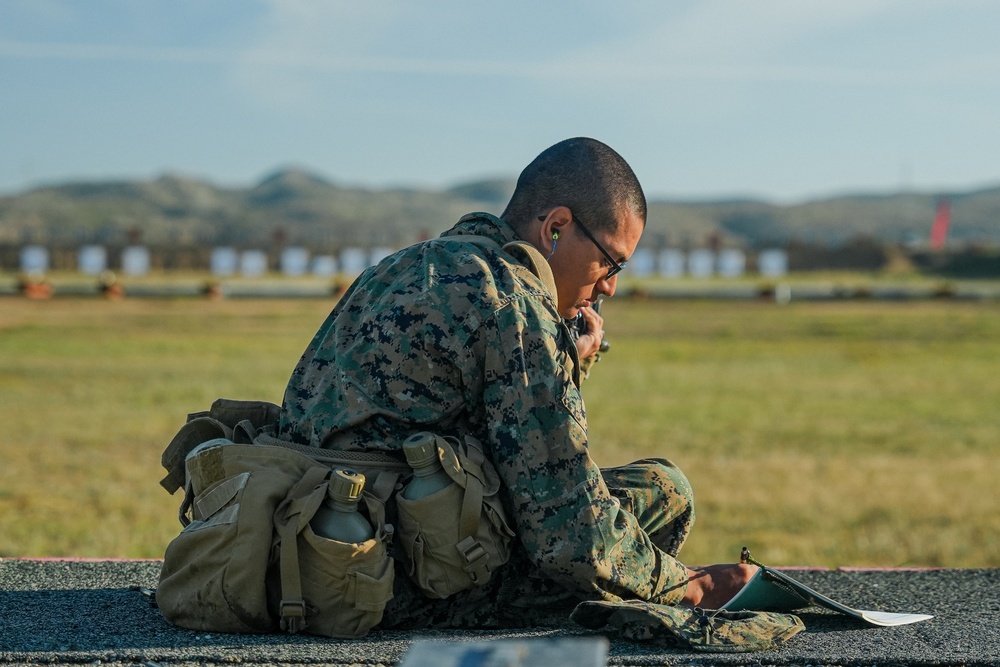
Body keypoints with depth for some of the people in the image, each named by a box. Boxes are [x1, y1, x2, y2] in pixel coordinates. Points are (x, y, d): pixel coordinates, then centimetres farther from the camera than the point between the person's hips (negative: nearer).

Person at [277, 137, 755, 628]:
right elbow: (570, 538, -16)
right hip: (412, 596, -10)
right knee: (661, 490, -2)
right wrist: (684, 586, -1)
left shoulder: (406, 265, 17)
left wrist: (565, 364, 19)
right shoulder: (514, 301, -13)